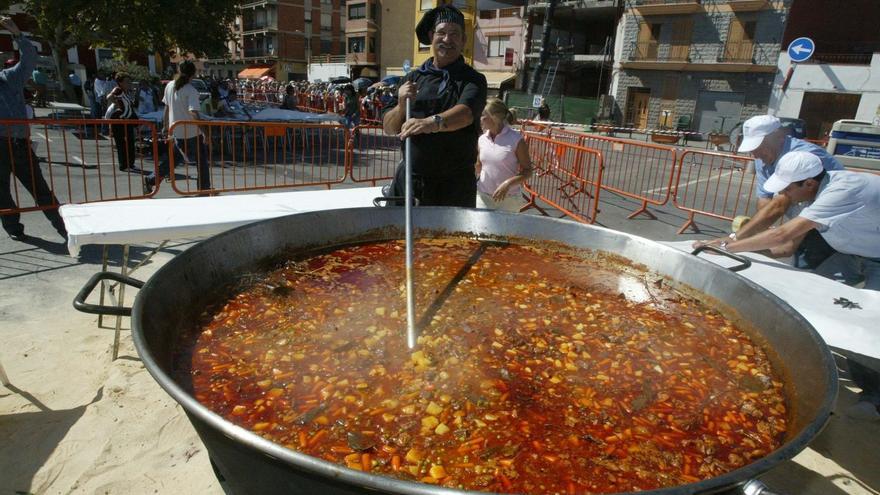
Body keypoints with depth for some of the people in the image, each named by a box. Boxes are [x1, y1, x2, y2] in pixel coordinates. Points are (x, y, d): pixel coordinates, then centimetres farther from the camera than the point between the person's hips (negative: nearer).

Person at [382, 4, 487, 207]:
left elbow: (465, 113, -21)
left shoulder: (473, 80, 1)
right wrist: (401, 106, -10)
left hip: (454, 184, -2)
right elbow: (388, 128, 10)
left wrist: (434, 122, -39)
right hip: (408, 179, 3)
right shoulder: (413, 78, 11)